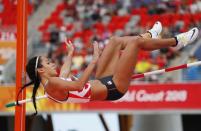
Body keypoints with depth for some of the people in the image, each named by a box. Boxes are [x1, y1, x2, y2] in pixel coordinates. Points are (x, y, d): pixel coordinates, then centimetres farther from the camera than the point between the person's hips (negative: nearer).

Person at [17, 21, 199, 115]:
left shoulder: (54, 81, 5)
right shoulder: (52, 85, -24)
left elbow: (65, 72, 27)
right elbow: (78, 85, -34)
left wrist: (70, 54, 41)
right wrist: (95, 60, -29)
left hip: (103, 82, 11)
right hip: (113, 88, -11)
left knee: (117, 41, 17)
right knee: (135, 41, -7)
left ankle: (148, 37, 42)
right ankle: (176, 41, 12)